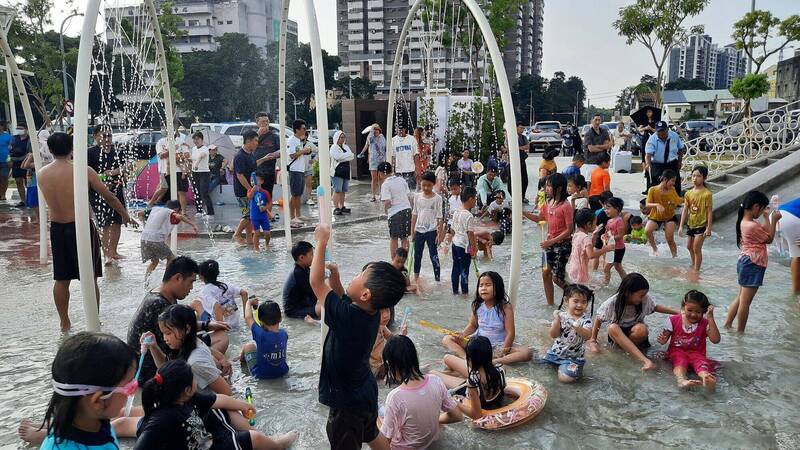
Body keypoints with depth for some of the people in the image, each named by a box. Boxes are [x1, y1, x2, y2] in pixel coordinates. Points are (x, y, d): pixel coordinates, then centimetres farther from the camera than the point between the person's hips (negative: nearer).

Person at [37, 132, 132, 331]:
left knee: (61, 279, 16)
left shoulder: (41, 174, -1)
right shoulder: (83, 170, -12)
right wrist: (125, 215, 8)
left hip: (57, 229, 4)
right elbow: (109, 197, -6)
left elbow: (51, 199, 13)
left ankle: (64, 323, 26)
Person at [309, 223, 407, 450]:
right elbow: (342, 300, 8)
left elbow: (316, 282, -27)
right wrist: (335, 276, -9)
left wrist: (321, 241, -20)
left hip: (347, 403, -7)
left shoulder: (347, 317, -35)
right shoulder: (371, 312, -12)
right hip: (366, 391, 7)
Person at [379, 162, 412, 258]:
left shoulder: (385, 184, -10)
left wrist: (386, 210, 0)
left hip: (395, 212, -6)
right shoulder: (402, 180, 8)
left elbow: (387, 202, -17)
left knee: (393, 238, 7)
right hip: (407, 208, 6)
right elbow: (408, 195, 9)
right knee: (404, 237, 16)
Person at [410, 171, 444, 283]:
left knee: (434, 256, 0)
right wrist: (412, 231, 6)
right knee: (417, 255, 13)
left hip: (431, 231, -3)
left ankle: (437, 278, 7)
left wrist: (440, 233, -9)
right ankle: (416, 277, 28)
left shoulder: (437, 198, -7)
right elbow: (414, 215, 7)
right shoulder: (417, 196, 1)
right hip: (419, 230, 4)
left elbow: (439, 217, -5)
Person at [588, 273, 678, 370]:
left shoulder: (645, 299, -17)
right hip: (617, 334, -1)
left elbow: (655, 307, 4)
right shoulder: (612, 303, -23)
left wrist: (677, 312, 0)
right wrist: (593, 340, -11)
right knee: (613, 328, -39)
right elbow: (599, 319, -11)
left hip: (634, 333, 1)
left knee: (641, 329, -36)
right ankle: (644, 360, -48)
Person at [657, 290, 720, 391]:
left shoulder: (705, 324, 2)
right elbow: (664, 337, 7)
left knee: (702, 362, -33)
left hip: (696, 353, 1)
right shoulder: (673, 320, 2)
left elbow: (715, 340, -12)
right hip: (677, 351, -1)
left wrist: (710, 319, -17)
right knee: (680, 362, -35)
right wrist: (663, 340, -20)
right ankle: (681, 380, -66)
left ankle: (706, 378, -66)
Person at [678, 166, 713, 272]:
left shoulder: (707, 194, -13)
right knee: (689, 246, 19)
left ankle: (696, 270, 8)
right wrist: (681, 226, 2)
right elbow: (685, 210, 4)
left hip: (701, 225, -6)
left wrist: (709, 228, -14)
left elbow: (709, 211, -11)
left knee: (696, 249, -4)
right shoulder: (688, 193, 2)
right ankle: (694, 266, 40)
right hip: (690, 224, 6)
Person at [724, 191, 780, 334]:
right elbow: (769, 239, -9)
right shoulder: (752, 226, -24)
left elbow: (763, 231, 16)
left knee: (741, 298, 21)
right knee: (745, 302, 2)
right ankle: (740, 332, 12)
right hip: (753, 265, -10)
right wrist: (774, 220, -4)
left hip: (746, 262, 10)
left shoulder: (744, 221, 6)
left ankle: (727, 325, 25)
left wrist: (766, 217, 17)